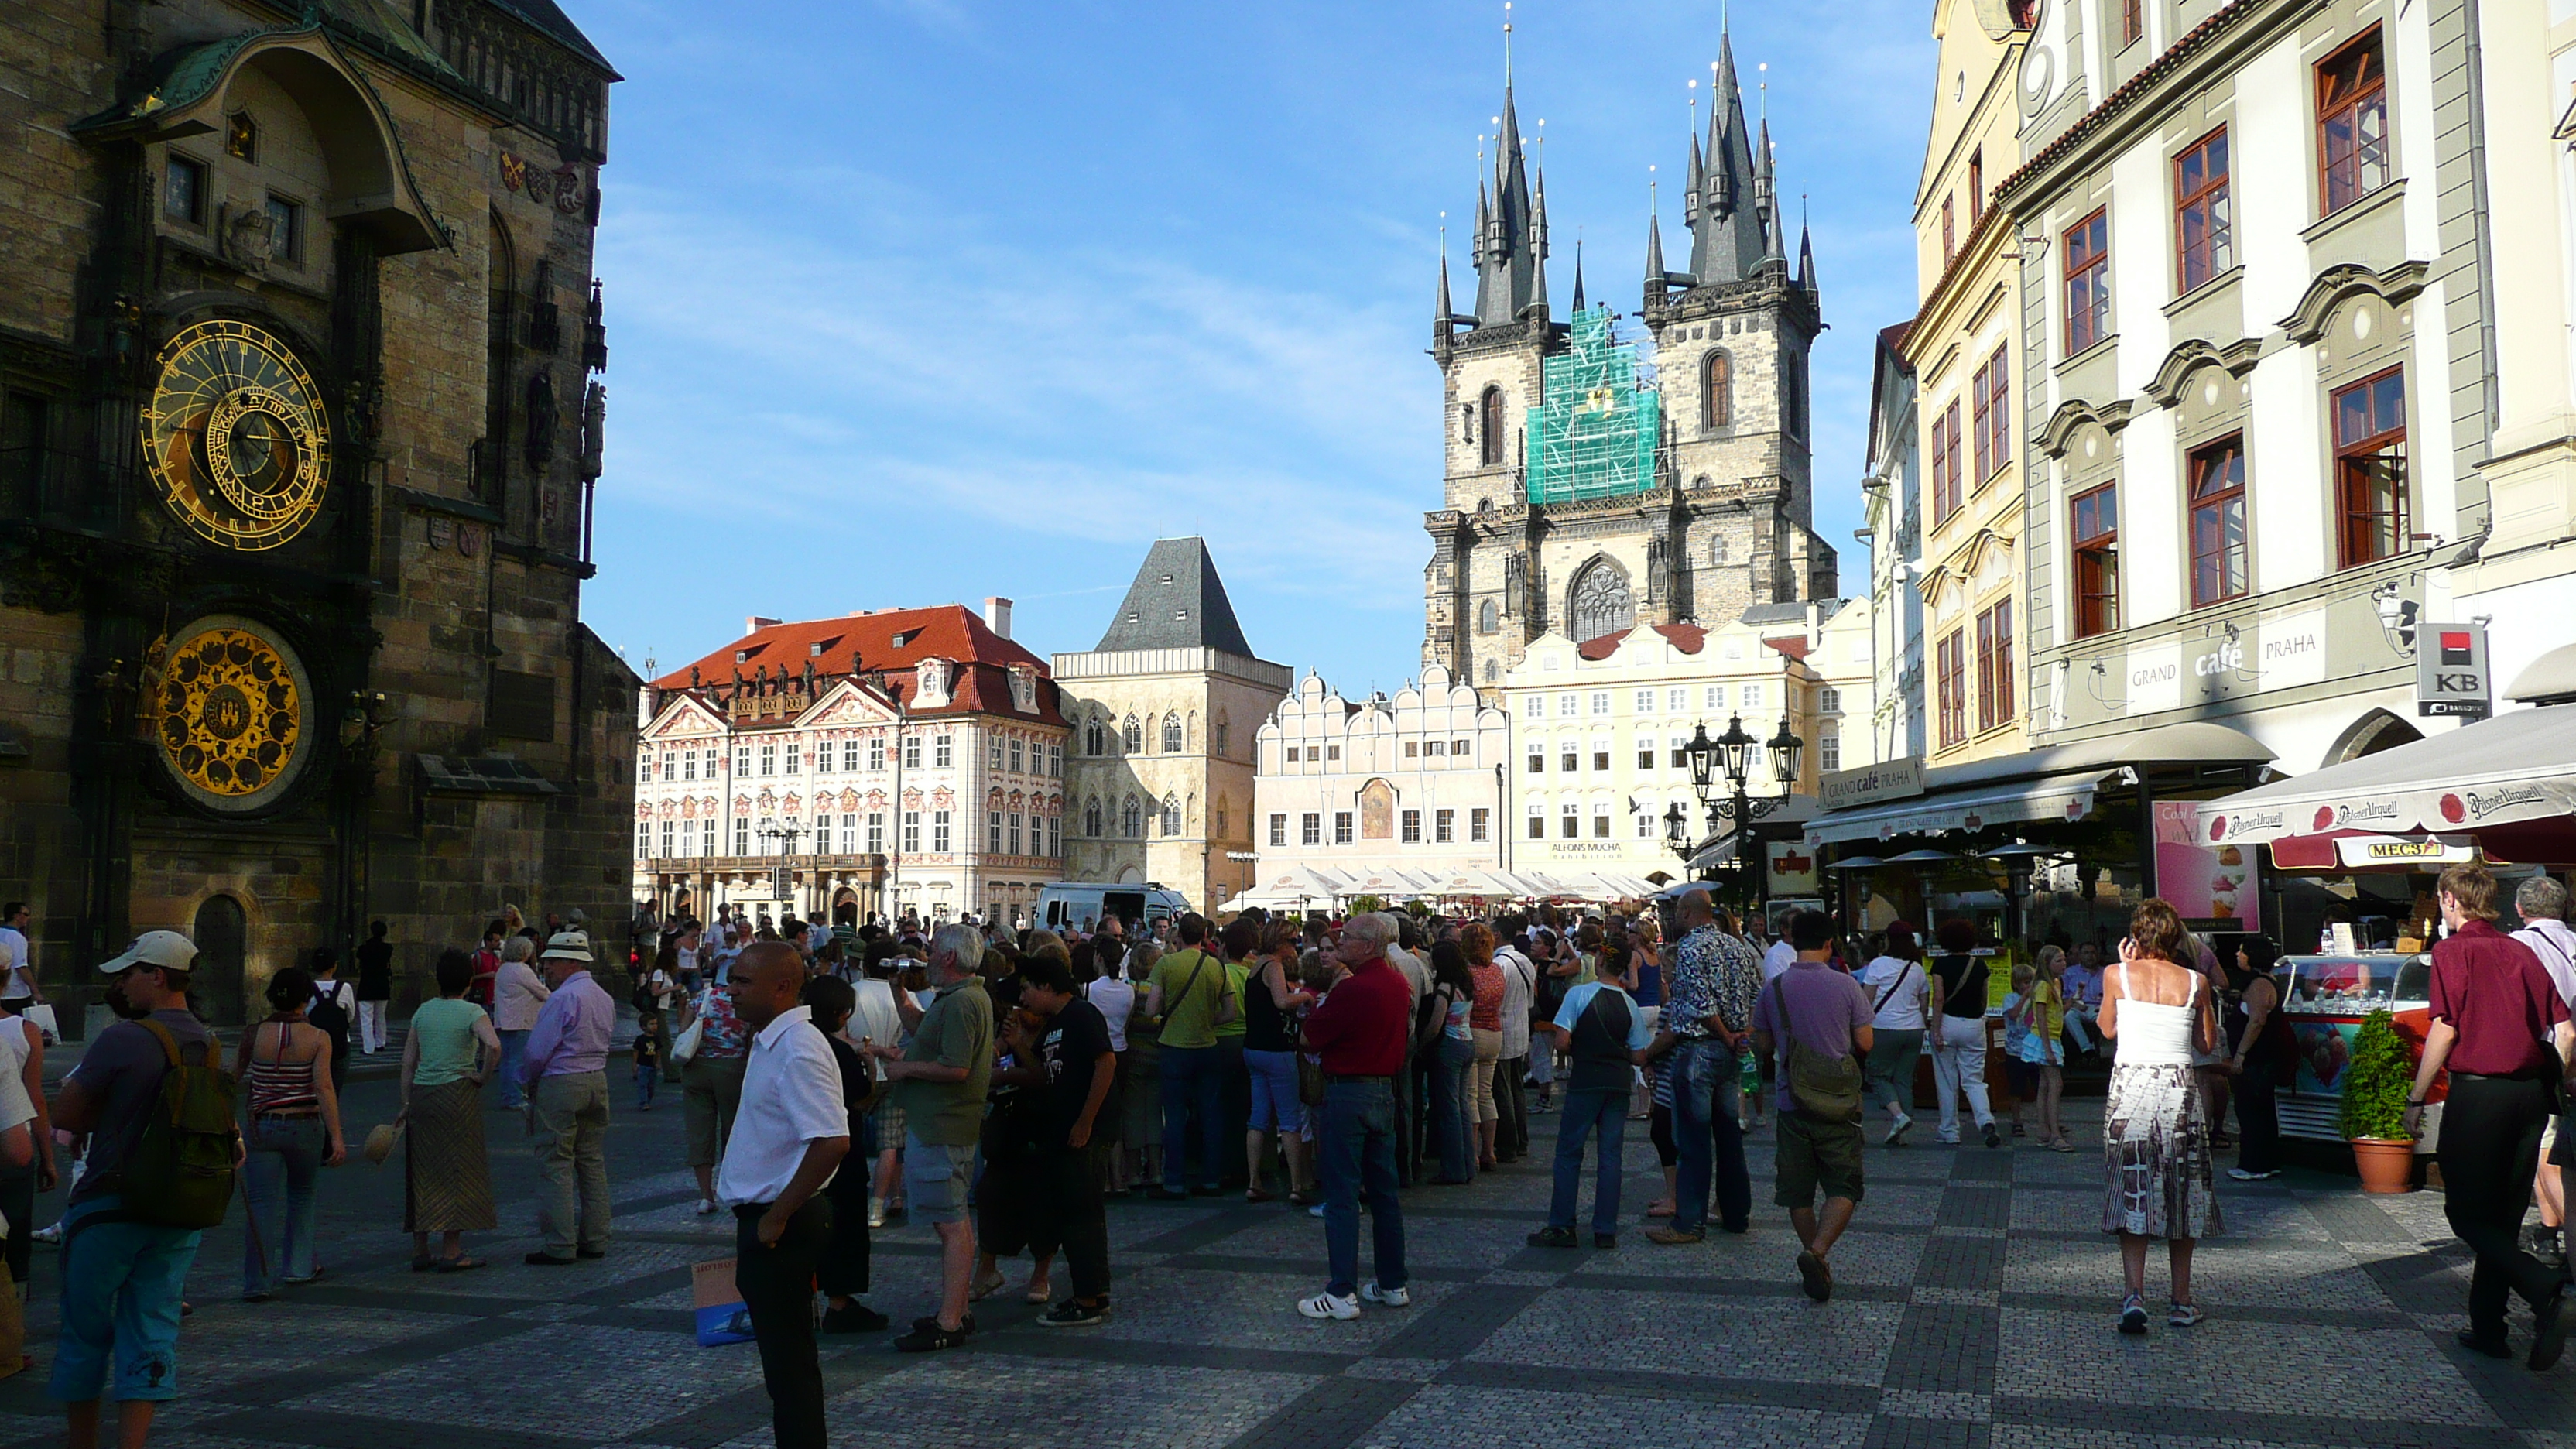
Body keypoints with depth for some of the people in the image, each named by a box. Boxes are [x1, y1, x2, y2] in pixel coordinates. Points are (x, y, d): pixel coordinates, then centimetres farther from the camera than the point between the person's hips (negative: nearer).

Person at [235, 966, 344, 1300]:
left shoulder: (253, 1035, -1)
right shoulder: (318, 1039, -7)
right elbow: (323, 1088, -14)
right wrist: (336, 1137, -15)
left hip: (262, 1127, 0)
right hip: (306, 1126, 0)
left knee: (262, 1203, 0)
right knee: (301, 1195, 20)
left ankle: (258, 1281, -7)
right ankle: (298, 1266, 27)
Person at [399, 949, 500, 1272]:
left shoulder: (424, 1011, 9)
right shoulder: (472, 1012, -6)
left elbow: (408, 1060, 9)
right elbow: (493, 1045, -25)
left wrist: (405, 1104, 13)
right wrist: (483, 1076, -9)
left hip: (421, 1093, 5)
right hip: (457, 1096, -5)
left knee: (423, 1173, 11)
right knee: (456, 1171, 1)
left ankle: (420, 1251, 15)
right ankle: (451, 1252, 1)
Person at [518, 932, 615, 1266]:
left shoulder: (562, 998, -15)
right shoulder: (604, 998, 12)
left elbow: (537, 1050, -16)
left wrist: (526, 1080, 3)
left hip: (560, 1085, -8)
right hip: (597, 1081, 8)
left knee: (557, 1166, -3)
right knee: (593, 1163, 11)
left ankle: (560, 1247, -2)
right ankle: (595, 1239, 14)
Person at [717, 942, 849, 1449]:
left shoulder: (798, 1051, -22)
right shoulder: (771, 1042, 10)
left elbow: (832, 1142, -30)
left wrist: (778, 1216, -23)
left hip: (781, 1224, -10)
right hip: (768, 1217, 10)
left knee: (788, 1359, 0)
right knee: (786, 1354, 20)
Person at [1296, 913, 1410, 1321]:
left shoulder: (1352, 989, -19)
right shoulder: (1397, 984, 7)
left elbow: (1312, 1037, -13)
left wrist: (1319, 1000, 4)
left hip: (1348, 1094, -8)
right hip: (1385, 1091, 9)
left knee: (1342, 1195, -4)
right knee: (1383, 1191, 15)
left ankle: (1341, 1293, -3)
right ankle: (1393, 1284, 21)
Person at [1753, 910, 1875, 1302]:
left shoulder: (1774, 988, -2)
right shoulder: (1846, 986, -7)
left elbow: (1763, 1045, 6)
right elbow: (1865, 1043, -3)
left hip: (1792, 1103, 2)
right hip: (1838, 1104, -2)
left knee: (1798, 1192, 13)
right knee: (1843, 1188, 4)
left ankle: (1815, 1260, 19)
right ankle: (1818, 1252, -16)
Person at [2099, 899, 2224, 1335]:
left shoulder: (2117, 975, -3)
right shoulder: (2194, 982, 0)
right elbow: (2206, 1042, 10)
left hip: (2130, 1084, -1)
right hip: (2181, 1087, 1)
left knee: (2131, 1192, 2)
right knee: (2181, 1195, 12)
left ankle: (2135, 1294, -11)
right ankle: (2182, 1302, 18)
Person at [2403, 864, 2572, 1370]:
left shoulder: (2452, 951, -7)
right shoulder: (2521, 952, 10)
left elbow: (2444, 1030, -13)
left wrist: (2416, 1100, -7)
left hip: (2477, 1091, -6)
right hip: (2531, 1093, 6)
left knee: (2467, 1214, 0)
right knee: (2503, 1218, 13)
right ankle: (2488, 1328, 17)